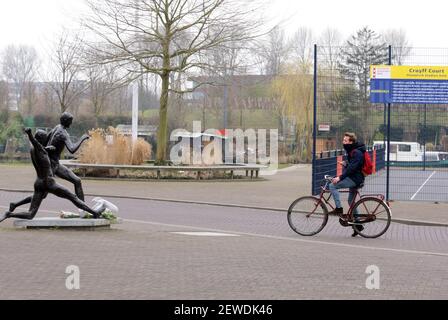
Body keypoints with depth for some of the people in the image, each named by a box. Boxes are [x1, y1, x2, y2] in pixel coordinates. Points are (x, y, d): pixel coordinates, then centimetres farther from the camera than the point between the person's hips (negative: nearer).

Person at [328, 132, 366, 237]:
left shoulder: (356, 153, -17)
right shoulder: (351, 151, 15)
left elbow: (352, 168, -26)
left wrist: (340, 177, -29)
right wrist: (346, 164, 7)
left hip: (355, 179, -11)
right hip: (354, 178, 11)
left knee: (333, 186, -16)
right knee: (351, 201, 16)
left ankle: (339, 209, -16)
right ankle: (357, 225, 22)